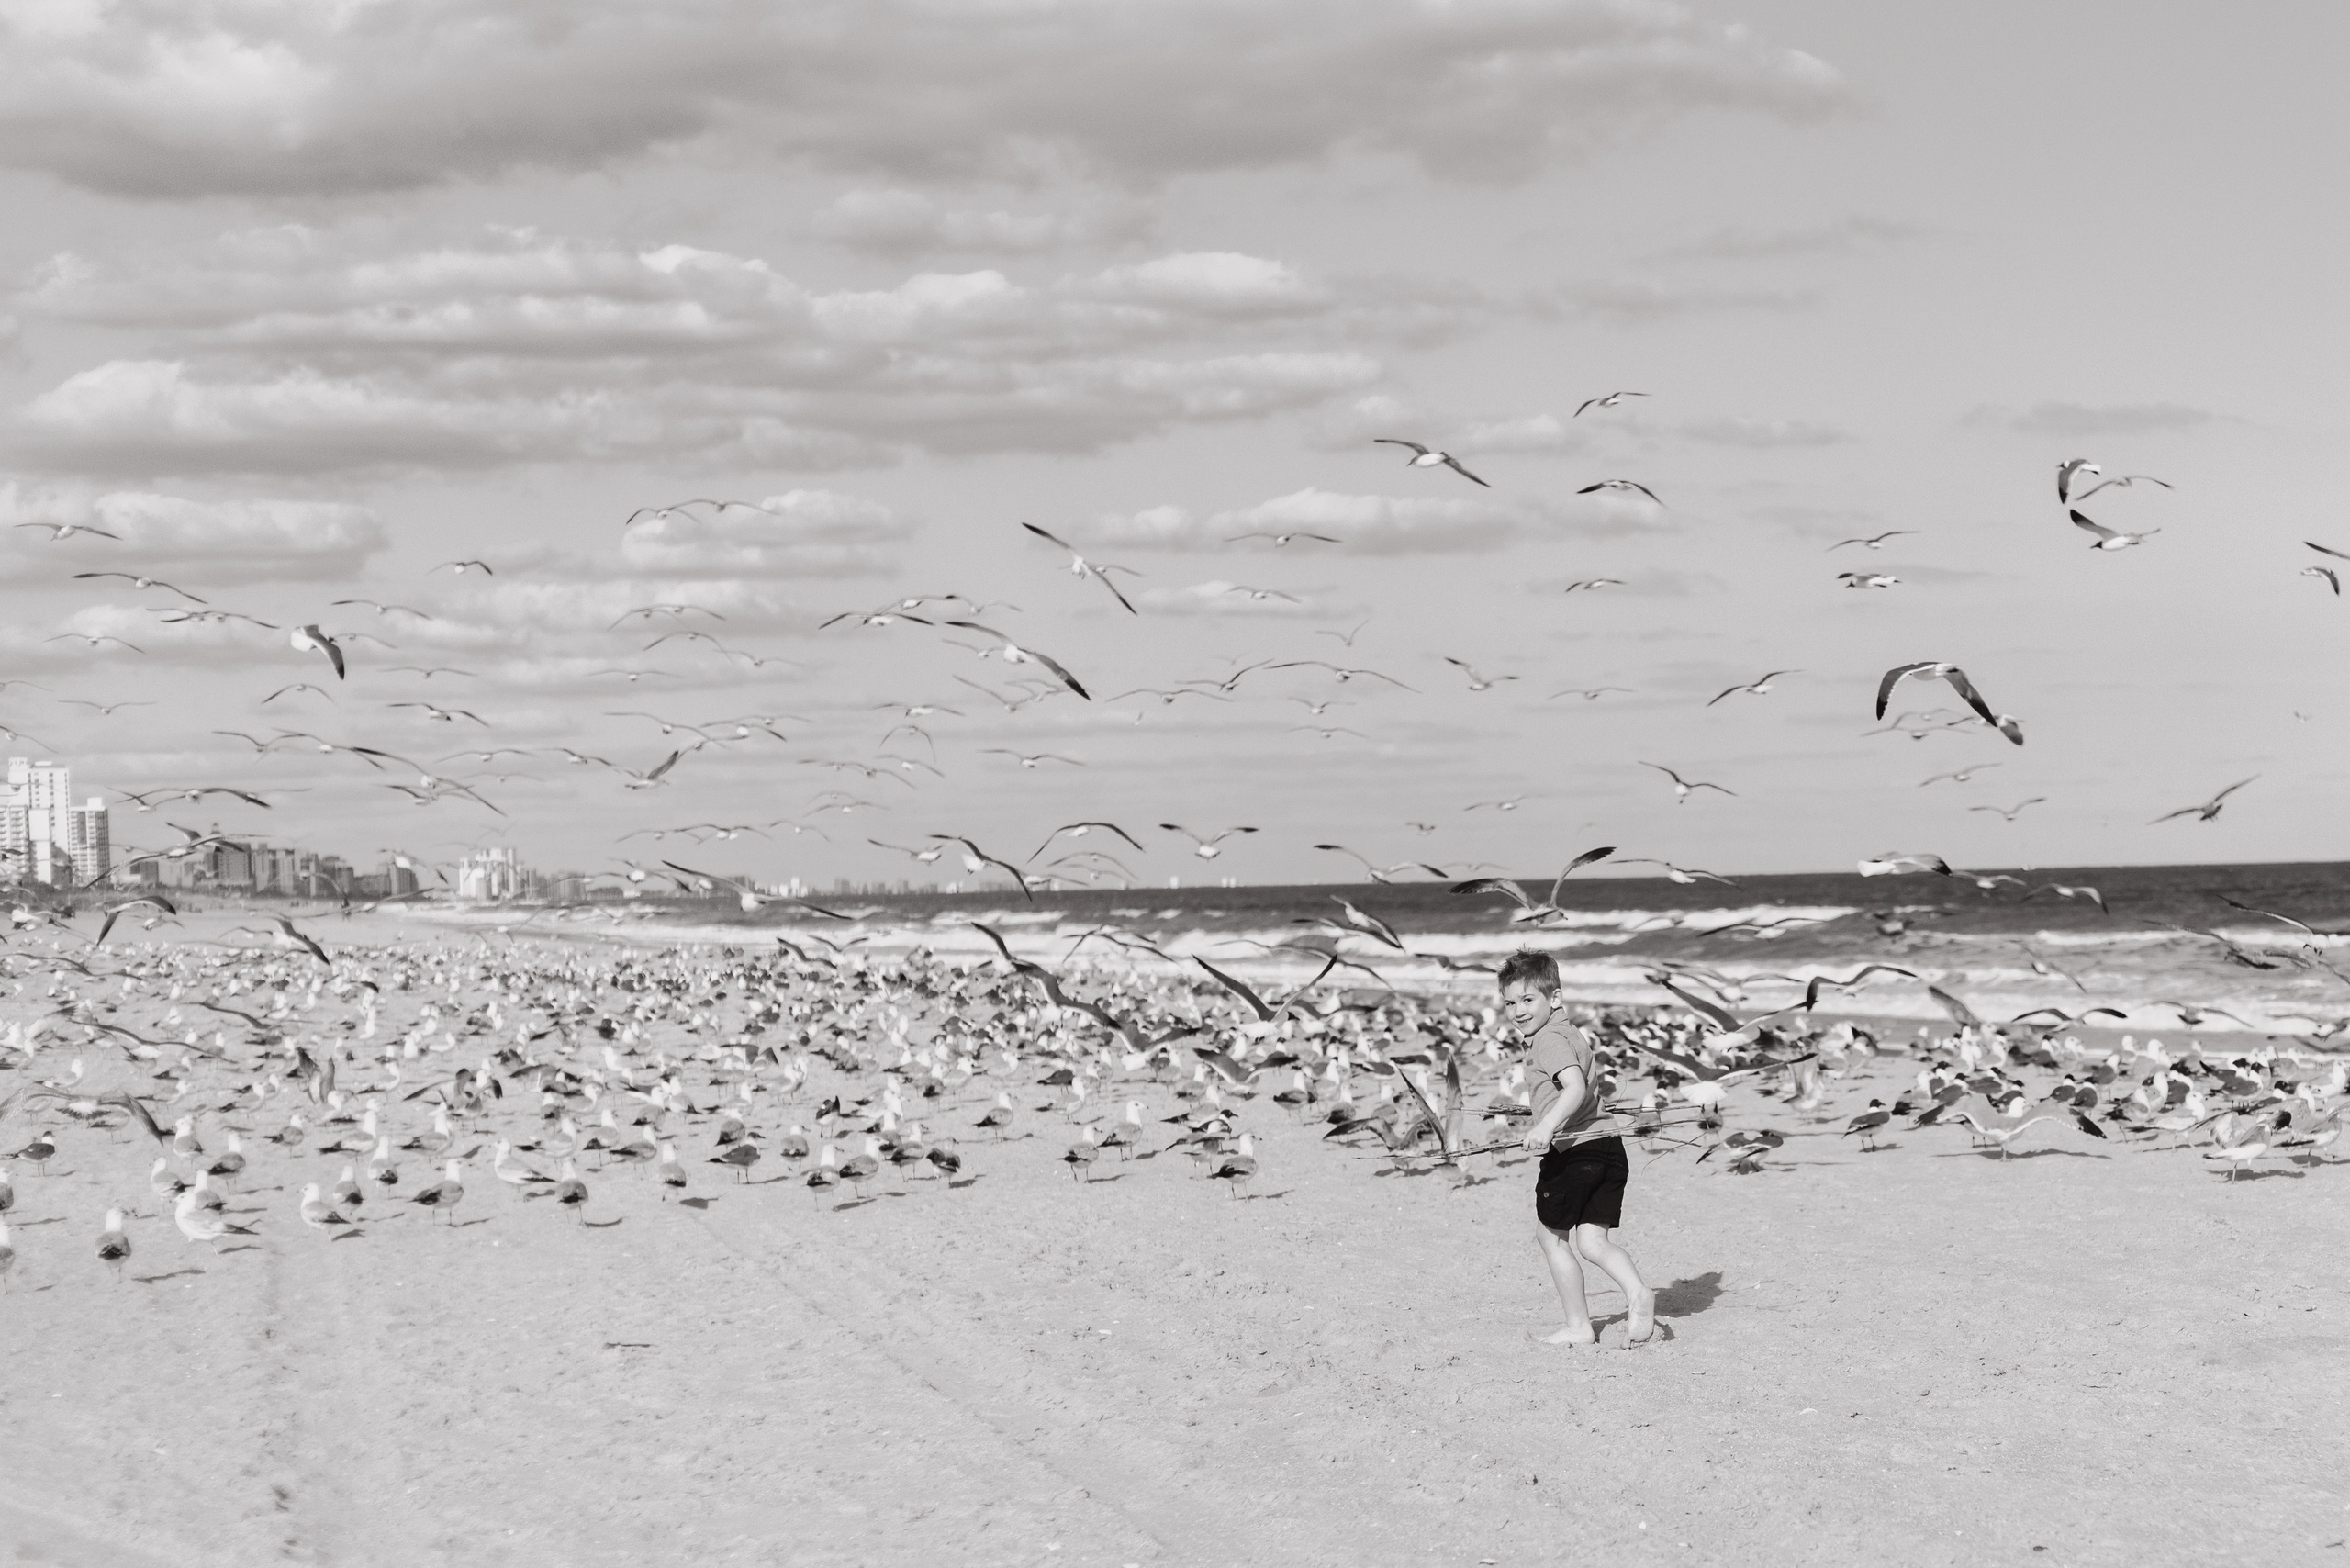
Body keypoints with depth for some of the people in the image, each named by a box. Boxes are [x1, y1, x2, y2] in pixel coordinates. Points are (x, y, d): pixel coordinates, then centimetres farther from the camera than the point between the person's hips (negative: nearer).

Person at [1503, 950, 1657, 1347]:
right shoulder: (1571, 1033, 19)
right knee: (1591, 1241, 6)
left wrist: (1547, 1126, -38)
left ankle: (1578, 1326, 13)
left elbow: (1576, 1087, -27)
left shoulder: (1549, 1039, -11)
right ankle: (1637, 1291, -20)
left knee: (1551, 1235, 9)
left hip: (1574, 1149, -9)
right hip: (1609, 1145, 9)